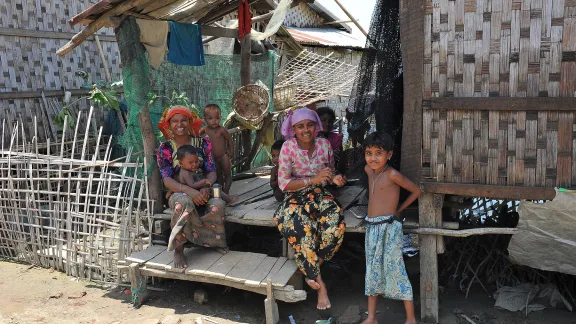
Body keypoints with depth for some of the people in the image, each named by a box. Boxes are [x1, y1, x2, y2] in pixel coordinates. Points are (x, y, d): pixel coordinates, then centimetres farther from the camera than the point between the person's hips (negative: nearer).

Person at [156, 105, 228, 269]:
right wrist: (190, 191, -30)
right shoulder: (164, 149, 0)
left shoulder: (203, 143, 6)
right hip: (179, 193, -1)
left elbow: (211, 171, -1)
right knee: (183, 201, -40)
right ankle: (178, 250, -26)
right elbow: (167, 180, -11)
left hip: (202, 191, 1)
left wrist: (206, 187, -25)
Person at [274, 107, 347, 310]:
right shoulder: (288, 147, -10)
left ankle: (311, 268, -4)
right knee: (303, 231, -33)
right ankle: (319, 282, -13)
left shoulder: (324, 144, 0)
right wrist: (313, 179, -26)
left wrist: (335, 179, -10)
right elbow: (283, 183, -14)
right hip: (296, 198, -3)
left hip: (320, 195, 3)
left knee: (336, 225, -29)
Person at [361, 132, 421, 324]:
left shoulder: (392, 175, -14)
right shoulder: (369, 170, 4)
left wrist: (398, 210, 1)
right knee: (372, 271, 12)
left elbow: (416, 191, -6)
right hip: (371, 227, 7)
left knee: (395, 270, -3)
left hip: (389, 228, -7)